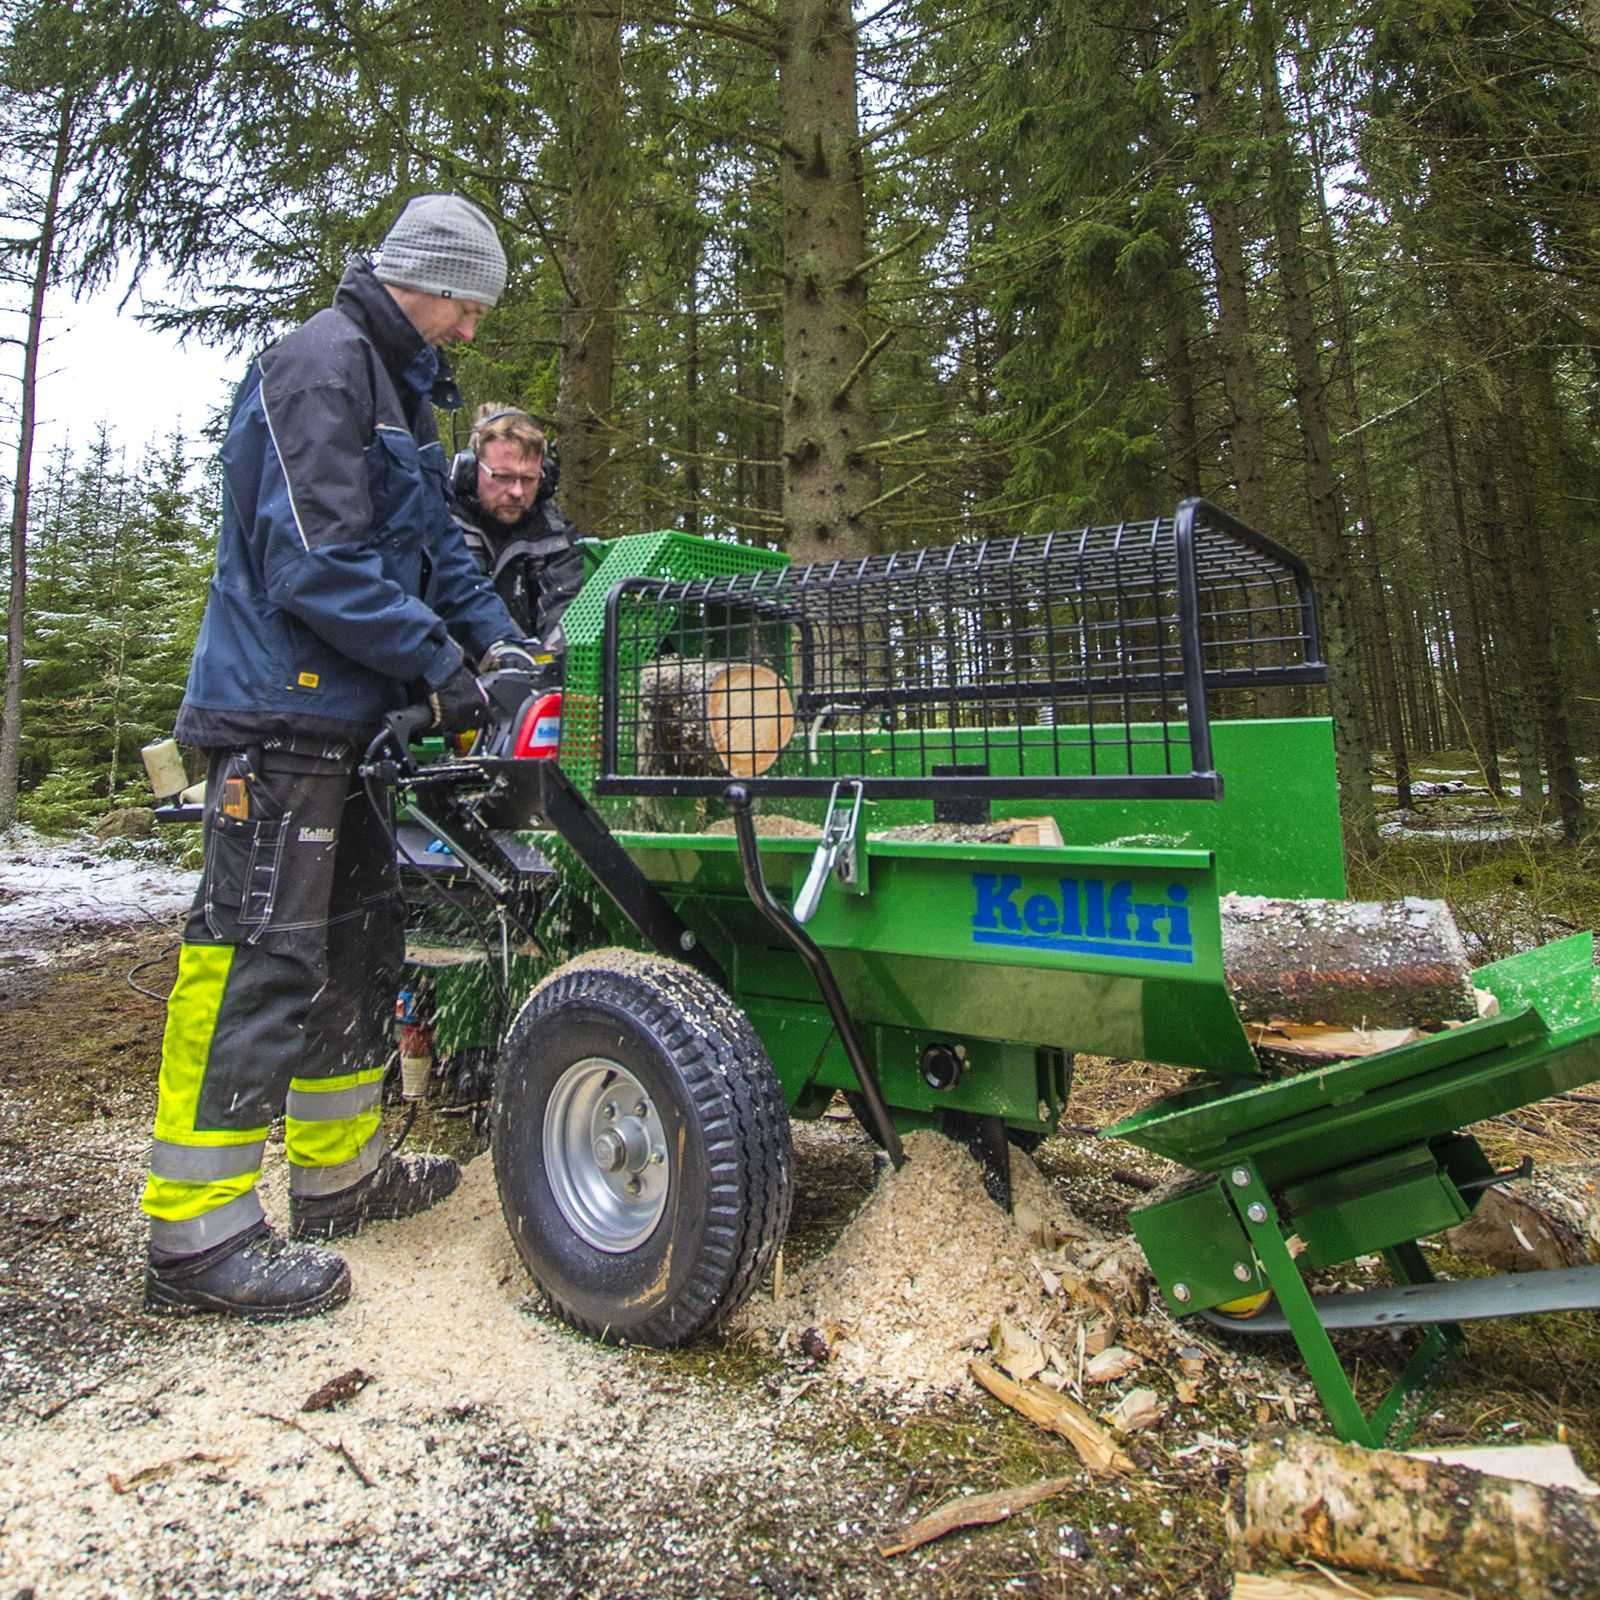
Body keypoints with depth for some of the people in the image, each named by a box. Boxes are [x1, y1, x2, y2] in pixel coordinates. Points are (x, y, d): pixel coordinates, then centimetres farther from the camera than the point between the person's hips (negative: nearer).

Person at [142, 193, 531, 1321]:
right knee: (260, 951, -9)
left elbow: (434, 543, 21)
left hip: (347, 716, 11)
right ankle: (198, 1233, 3)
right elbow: (314, 560, -20)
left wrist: (501, 638, 8)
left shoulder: (399, 388, 23)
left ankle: (339, 1172, 27)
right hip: (284, 709, -11)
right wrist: (441, 662, -16)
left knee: (358, 936, 13)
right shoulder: (322, 364, -10)